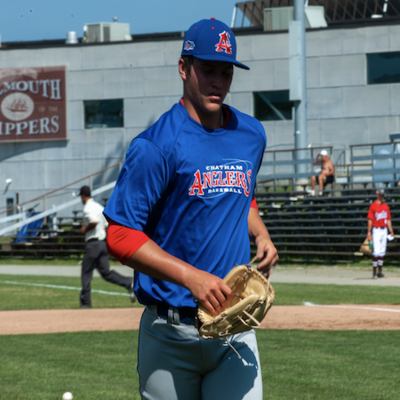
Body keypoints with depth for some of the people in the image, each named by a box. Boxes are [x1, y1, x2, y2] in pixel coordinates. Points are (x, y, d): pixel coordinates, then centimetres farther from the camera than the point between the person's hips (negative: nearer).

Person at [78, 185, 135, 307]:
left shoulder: (88, 208, -12)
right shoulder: (99, 207, 15)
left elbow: (94, 221, -30)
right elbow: (107, 225, 18)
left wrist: (85, 229, -12)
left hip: (92, 243, -8)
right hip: (103, 243, 8)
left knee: (86, 274, 2)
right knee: (105, 271, 7)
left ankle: (85, 303, 5)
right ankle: (129, 284, -11)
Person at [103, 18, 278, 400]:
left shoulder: (251, 135, 10)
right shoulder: (157, 146, -11)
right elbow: (120, 236, -14)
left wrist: (261, 234, 10)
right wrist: (191, 276, -22)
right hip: (171, 334, -4)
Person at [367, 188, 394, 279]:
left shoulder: (386, 206, 10)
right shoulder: (373, 206, -7)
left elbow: (388, 219, 14)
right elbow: (370, 220, -9)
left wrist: (391, 231, 9)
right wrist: (369, 233, -13)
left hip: (384, 230, 6)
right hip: (376, 230, -6)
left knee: (382, 252, 8)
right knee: (376, 252, -10)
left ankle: (380, 271, 15)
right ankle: (374, 272, -4)